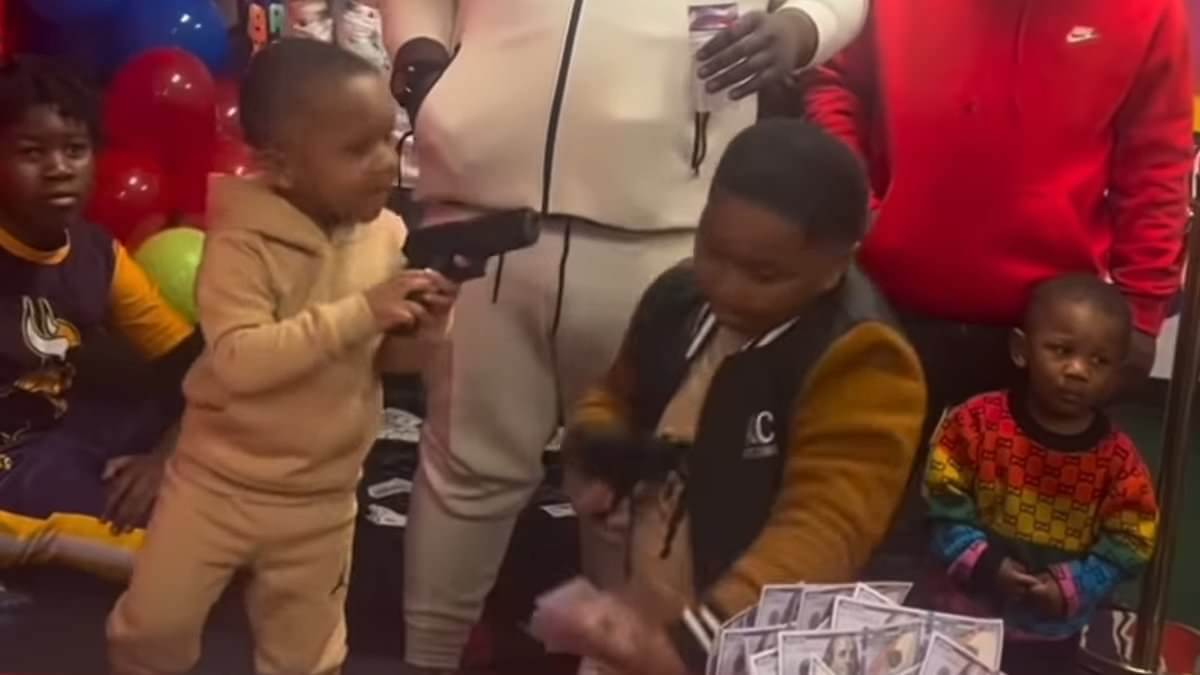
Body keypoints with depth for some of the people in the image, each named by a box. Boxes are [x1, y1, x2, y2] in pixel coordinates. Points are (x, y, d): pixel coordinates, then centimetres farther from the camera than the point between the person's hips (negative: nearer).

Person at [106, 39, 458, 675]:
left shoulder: (387, 234, -7)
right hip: (219, 480, -3)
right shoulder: (244, 241, -21)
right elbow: (240, 360, -33)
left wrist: (419, 333, -20)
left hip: (322, 496, 3)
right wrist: (359, 313, -36)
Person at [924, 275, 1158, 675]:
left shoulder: (1118, 460, -9)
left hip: (1052, 634, 1)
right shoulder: (977, 422, -13)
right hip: (967, 615, -1)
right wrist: (982, 563, -20)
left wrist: (1072, 589, -18)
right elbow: (945, 506, -10)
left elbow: (1127, 545, -6)